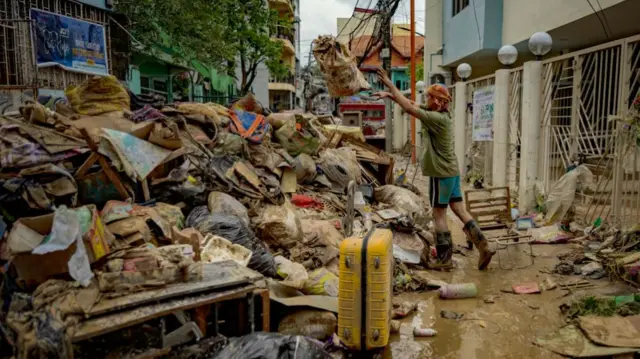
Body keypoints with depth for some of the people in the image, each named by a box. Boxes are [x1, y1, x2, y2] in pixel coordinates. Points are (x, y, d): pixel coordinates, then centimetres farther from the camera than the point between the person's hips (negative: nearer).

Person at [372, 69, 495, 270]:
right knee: (460, 211, 11)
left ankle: (445, 259, 7)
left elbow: (408, 108, -22)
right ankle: (483, 247, 10)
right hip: (451, 172, 9)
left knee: (439, 216, 0)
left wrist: (390, 84, -17)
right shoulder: (437, 114, 8)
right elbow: (411, 104, 13)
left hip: (441, 174, -9)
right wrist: (390, 95, 4)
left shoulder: (438, 119, -19)